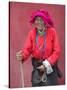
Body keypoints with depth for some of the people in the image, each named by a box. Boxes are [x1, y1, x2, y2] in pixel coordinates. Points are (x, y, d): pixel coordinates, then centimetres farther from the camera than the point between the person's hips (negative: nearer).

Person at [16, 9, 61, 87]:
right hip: (36, 65, 2)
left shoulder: (52, 31, -11)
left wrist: (47, 64, -17)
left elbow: (57, 51, -11)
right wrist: (22, 56, -30)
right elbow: (28, 48, -9)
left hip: (50, 65, -2)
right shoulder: (32, 32, -4)